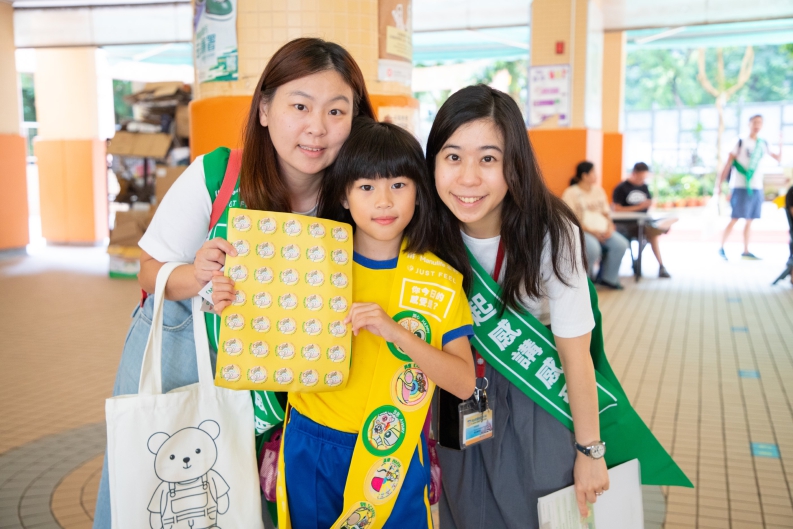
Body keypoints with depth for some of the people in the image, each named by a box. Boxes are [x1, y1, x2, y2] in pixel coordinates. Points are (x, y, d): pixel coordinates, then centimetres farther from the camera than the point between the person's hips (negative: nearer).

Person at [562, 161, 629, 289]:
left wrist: (610, 226, -4)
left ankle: (608, 278, 0)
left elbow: (606, 212, 17)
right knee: (593, 248, -35)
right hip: (581, 230, -6)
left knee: (621, 244, -19)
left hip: (602, 230, 6)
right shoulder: (570, 193, -3)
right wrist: (591, 231, -17)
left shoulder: (598, 190, 16)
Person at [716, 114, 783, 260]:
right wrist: (719, 183, -12)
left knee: (749, 220, 8)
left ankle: (746, 251, 13)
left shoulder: (763, 144, 12)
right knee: (734, 219, -7)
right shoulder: (741, 142, -3)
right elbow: (728, 164, -6)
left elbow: (779, 159, 15)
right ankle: (721, 248, 1)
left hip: (757, 188, 5)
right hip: (741, 187, -5)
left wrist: (781, 145, -2)